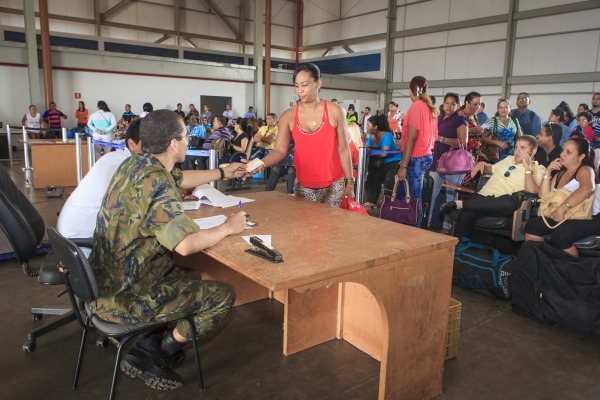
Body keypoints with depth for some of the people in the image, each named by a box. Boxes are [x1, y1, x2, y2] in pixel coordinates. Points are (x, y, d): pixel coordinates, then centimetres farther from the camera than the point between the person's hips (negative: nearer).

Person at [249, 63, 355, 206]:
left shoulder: (334, 112, -6)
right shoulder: (288, 116, -3)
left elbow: (343, 150, -3)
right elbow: (280, 150, -9)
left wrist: (349, 183, -3)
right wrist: (261, 163, -29)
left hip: (333, 185, -1)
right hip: (303, 186, 2)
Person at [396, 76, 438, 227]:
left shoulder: (416, 107, -12)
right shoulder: (430, 108, 12)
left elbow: (411, 138, -18)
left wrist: (403, 165, -18)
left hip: (416, 159, -9)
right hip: (426, 156, 9)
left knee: (412, 199, -4)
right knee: (415, 198, 13)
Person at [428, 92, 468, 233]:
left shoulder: (460, 120, -3)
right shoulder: (439, 118, 13)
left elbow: (462, 142, -14)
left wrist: (441, 139, -16)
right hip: (437, 161, 5)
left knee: (451, 196, 4)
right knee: (430, 194, 1)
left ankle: (447, 227, 12)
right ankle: (426, 222, 10)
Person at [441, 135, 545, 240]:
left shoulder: (537, 169, 9)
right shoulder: (509, 159, 27)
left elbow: (531, 192, -9)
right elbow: (491, 168, 43)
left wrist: (527, 167, -12)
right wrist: (482, 164, 21)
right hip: (483, 196, 4)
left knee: (511, 201, -42)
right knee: (466, 214, -32)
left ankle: (459, 204, -38)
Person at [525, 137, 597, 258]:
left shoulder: (585, 170, -2)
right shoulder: (560, 173, 20)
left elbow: (588, 188, -27)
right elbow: (543, 195, 10)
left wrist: (561, 209, -31)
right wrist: (548, 172, 3)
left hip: (587, 219, -6)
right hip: (564, 217, 7)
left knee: (559, 235, -31)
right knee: (532, 224, -15)